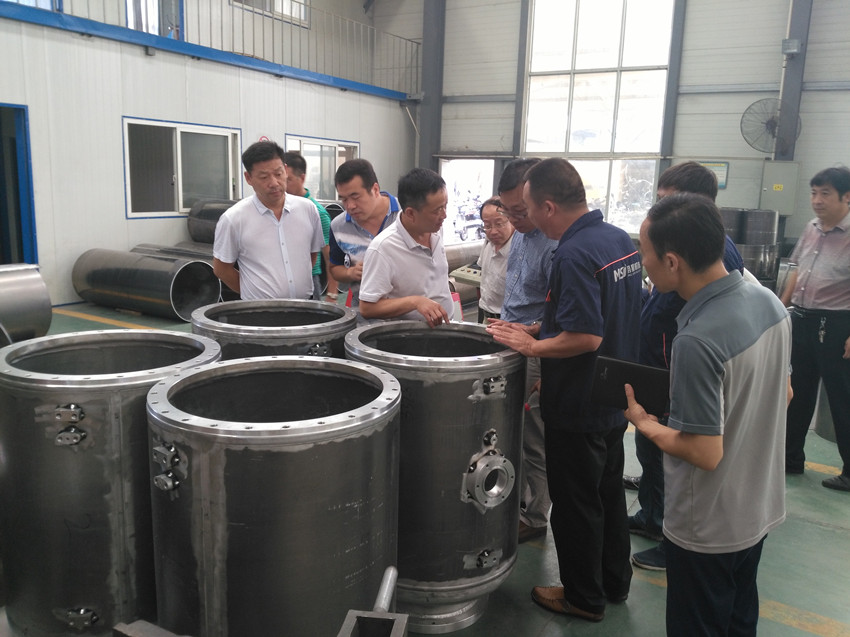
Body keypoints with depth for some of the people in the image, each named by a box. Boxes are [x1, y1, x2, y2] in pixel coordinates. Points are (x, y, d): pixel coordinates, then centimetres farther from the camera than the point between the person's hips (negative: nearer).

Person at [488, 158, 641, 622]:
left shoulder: (574, 254, -26)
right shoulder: (621, 240, 3)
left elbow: (586, 337, -31)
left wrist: (532, 346, -17)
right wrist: (540, 330, 10)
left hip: (578, 411, -9)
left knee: (576, 505, 9)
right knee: (609, 493, 23)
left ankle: (583, 598, 27)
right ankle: (615, 582, 40)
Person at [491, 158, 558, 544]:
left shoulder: (556, 246, -23)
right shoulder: (521, 233, 7)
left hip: (536, 357, -9)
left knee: (533, 440, 5)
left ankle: (534, 516, 22)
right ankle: (515, 498, 37)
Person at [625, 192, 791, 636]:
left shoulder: (696, 341, -33)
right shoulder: (769, 301, -6)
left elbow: (706, 454, -27)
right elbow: (783, 394, 7)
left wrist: (643, 422, -13)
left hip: (708, 528, -7)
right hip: (760, 508, 8)